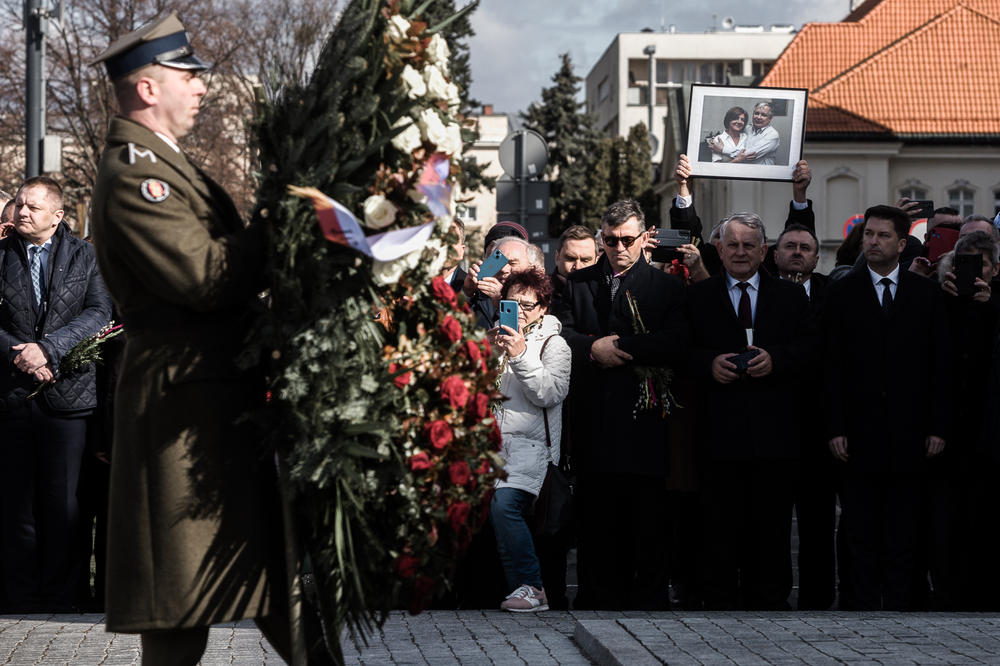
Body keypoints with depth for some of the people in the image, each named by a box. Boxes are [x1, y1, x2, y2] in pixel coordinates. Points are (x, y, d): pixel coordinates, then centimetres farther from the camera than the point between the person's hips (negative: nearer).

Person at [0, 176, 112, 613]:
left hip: (66, 395, -1)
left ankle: (60, 596, 9)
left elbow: (99, 313, -5)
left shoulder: (83, 257, 5)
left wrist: (47, 348, -15)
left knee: (62, 500, 1)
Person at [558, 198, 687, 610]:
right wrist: (593, 348, -14)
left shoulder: (667, 288, 7)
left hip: (643, 419, -2)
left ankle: (649, 604, 5)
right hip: (593, 422, 2)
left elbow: (675, 344, -8)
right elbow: (562, 334, 4)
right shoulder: (578, 283, 16)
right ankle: (600, 603, 12)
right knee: (596, 521, 5)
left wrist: (615, 347, -12)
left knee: (647, 524, -2)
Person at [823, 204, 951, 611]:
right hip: (858, 435, -1)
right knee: (862, 534, 3)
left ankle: (896, 607, 11)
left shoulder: (927, 294, 7)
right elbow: (831, 367, 1)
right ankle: (865, 608, 9)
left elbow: (941, 365, 6)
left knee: (901, 534, 5)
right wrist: (835, 428, -6)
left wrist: (937, 426, -1)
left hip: (908, 436, 1)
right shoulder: (841, 293, 5)